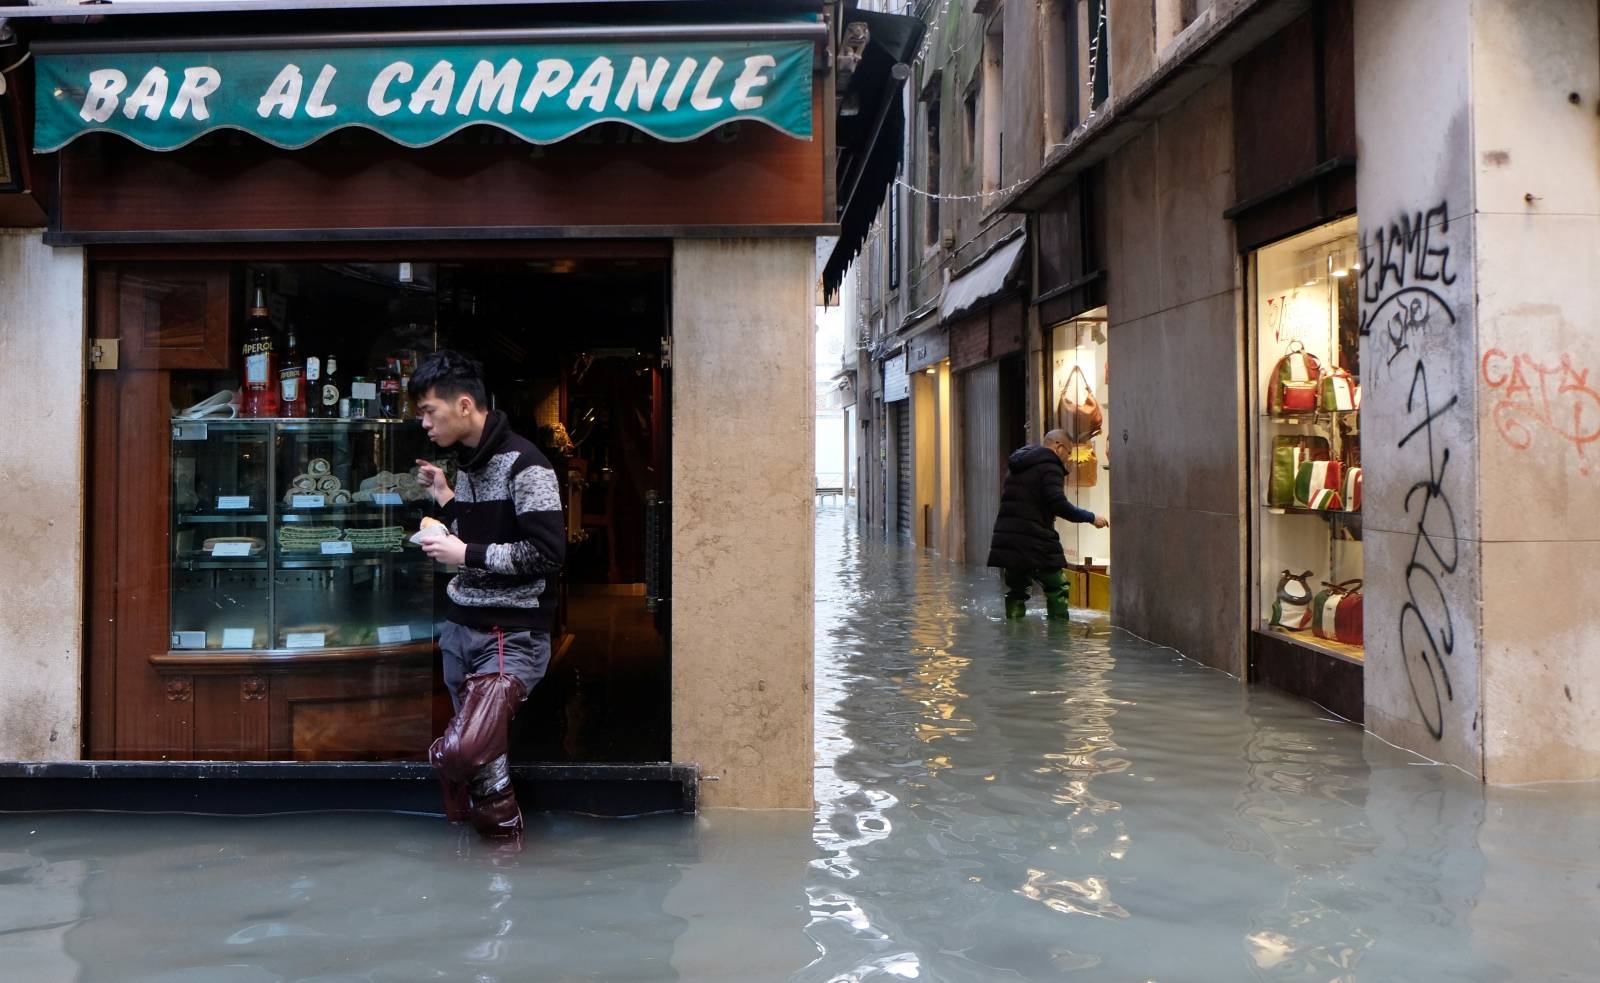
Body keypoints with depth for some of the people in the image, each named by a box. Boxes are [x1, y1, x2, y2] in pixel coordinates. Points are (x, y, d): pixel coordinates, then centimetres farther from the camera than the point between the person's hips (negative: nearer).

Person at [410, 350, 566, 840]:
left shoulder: (523, 464, -12)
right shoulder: (465, 464, 13)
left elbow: (547, 553, -18)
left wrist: (466, 554, -15)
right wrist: (444, 500, 8)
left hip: (511, 636, -8)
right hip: (462, 630, 8)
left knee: (462, 751, -20)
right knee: (482, 752, 10)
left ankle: (503, 827, 4)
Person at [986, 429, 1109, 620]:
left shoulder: (1017, 466, 21)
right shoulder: (1050, 465, -6)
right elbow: (1058, 504, -17)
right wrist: (1091, 517, -8)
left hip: (1005, 539, 8)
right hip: (1034, 542, -8)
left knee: (1016, 590, 14)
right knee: (1057, 589, 2)